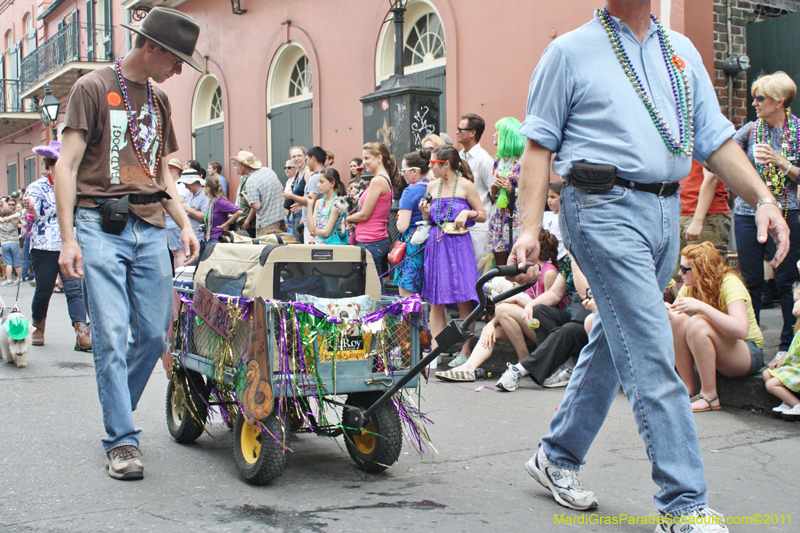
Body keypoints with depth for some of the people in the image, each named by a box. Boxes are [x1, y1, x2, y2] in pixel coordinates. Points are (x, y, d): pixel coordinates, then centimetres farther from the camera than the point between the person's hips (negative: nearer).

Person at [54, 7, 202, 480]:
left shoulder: (159, 100, 20)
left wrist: (185, 222, 11)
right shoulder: (93, 88, 1)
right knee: (111, 335, -10)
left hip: (151, 228, 6)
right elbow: (67, 166, -4)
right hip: (101, 226, -6)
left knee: (154, 334, 3)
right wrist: (67, 238, -13)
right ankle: (122, 441, -5)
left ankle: (119, 415, 23)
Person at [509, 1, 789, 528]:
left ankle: (557, 457, 29)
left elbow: (715, 137, 16)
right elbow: (539, 144, 0)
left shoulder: (681, 51, 18)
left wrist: (763, 199, 2)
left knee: (613, 345, 13)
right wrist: (530, 228, -9)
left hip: (666, 212, 6)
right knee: (652, 356, -10)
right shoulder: (571, 51, 3)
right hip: (606, 209, -6)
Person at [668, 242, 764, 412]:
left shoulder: (730, 283, -19)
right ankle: (690, 389, -13)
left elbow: (741, 329, -34)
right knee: (676, 319, -20)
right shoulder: (690, 287, 1)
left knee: (697, 323, -31)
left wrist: (701, 306, -39)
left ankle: (709, 396, -22)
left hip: (749, 354, -6)